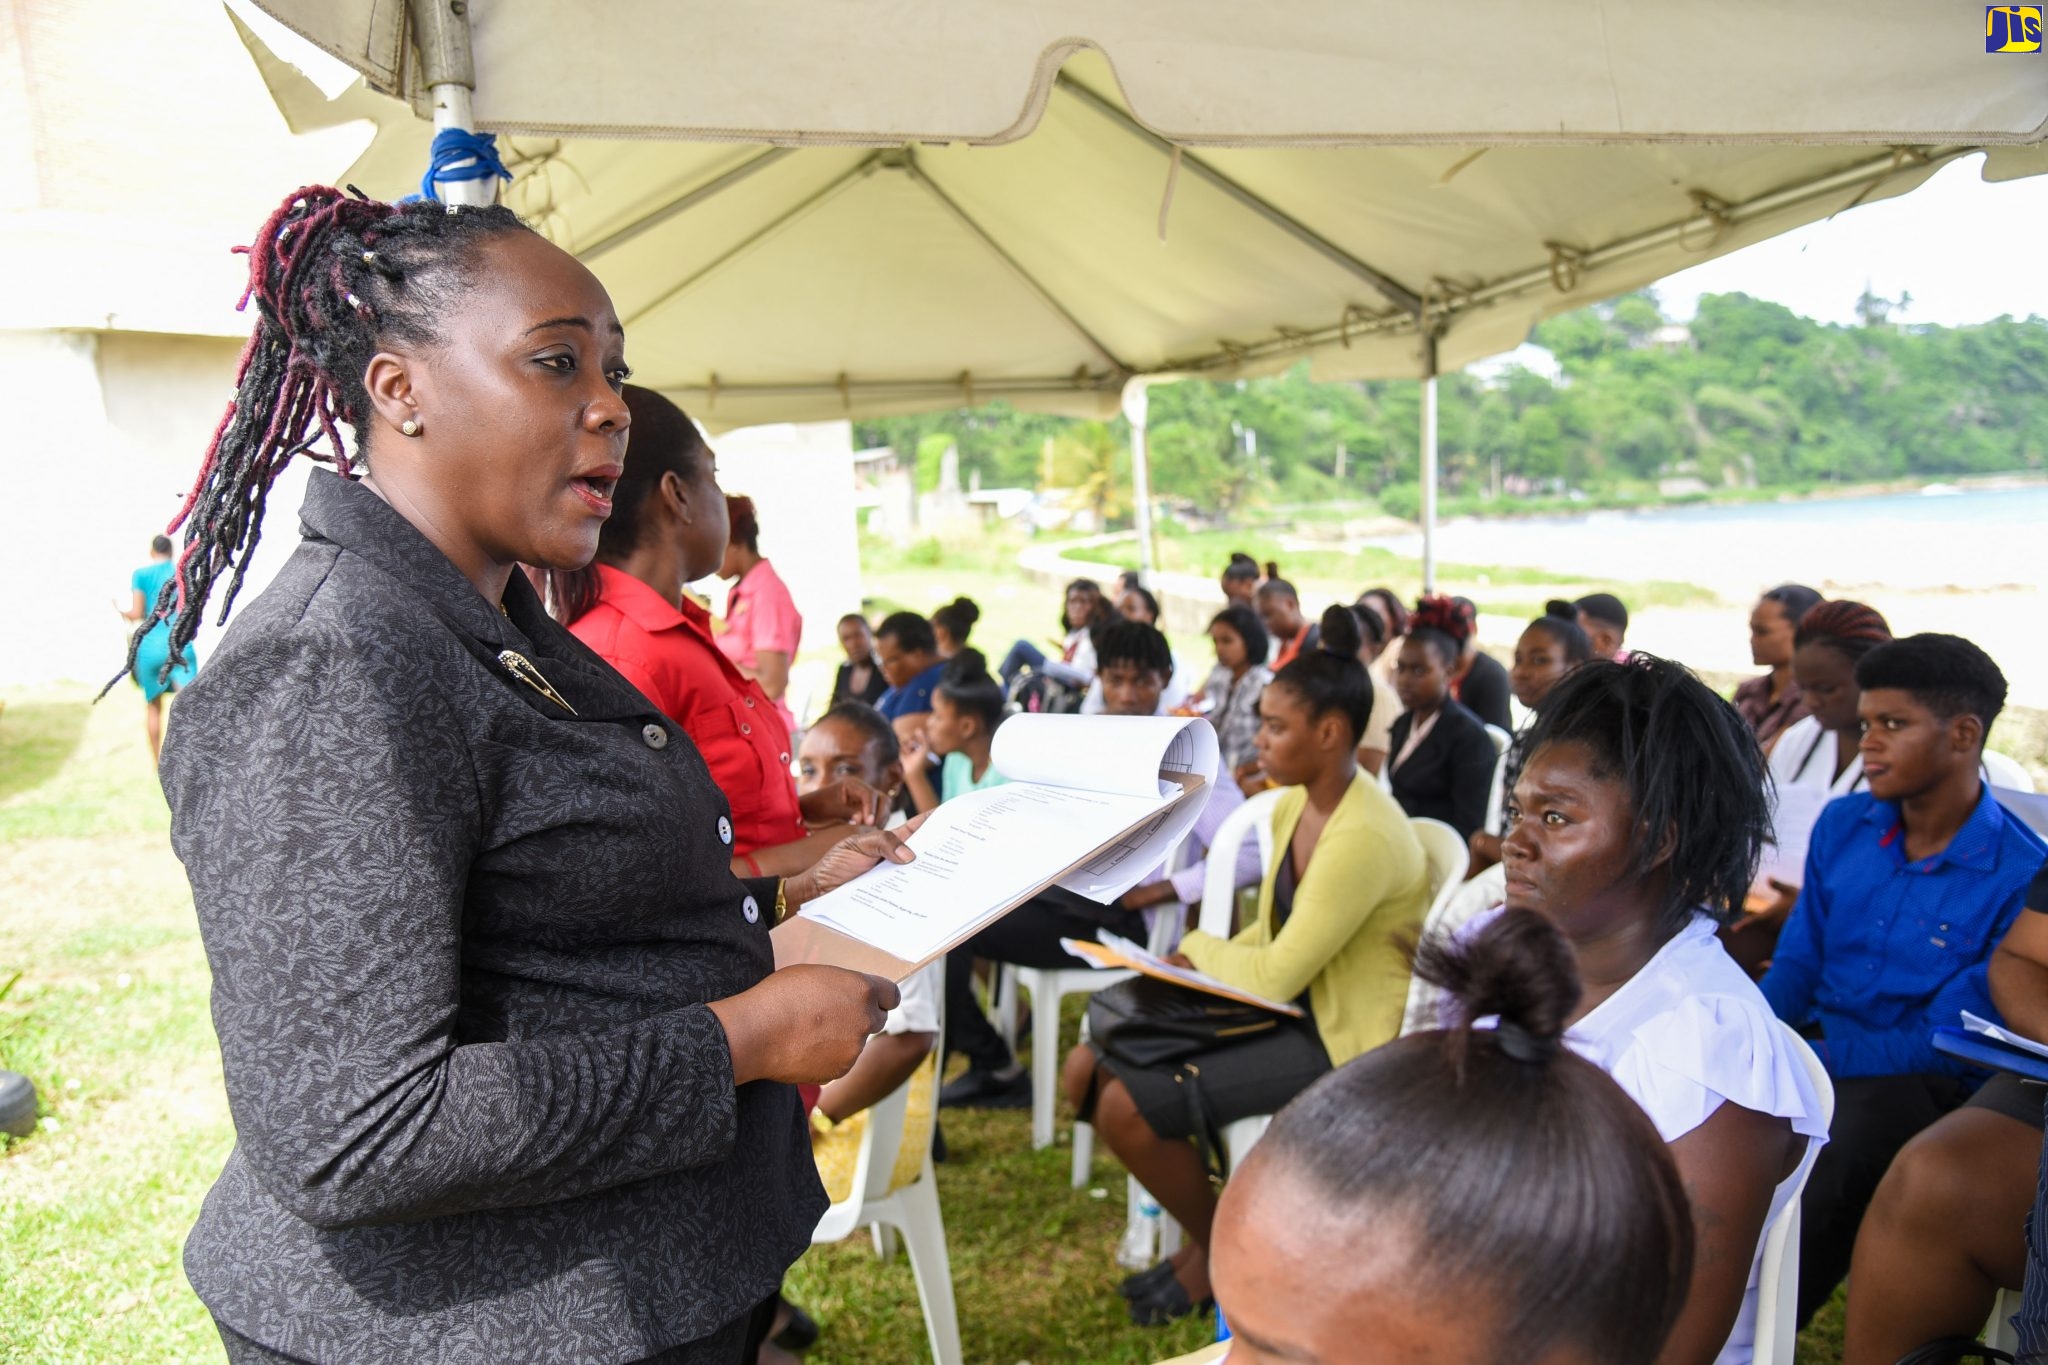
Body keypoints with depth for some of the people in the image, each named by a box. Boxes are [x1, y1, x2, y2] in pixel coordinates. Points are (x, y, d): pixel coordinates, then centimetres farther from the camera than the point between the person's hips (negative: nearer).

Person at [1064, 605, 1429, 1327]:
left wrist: (1197, 951, -6)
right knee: (1087, 1069, -1)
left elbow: (1276, 975, -24)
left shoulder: (1363, 837, -27)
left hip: (1343, 1040, -9)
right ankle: (1206, 1219, 16)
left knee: (1125, 1107, -18)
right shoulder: (1292, 807, 2)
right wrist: (1203, 967, -4)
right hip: (1286, 1006, 9)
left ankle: (1219, 1252, 9)